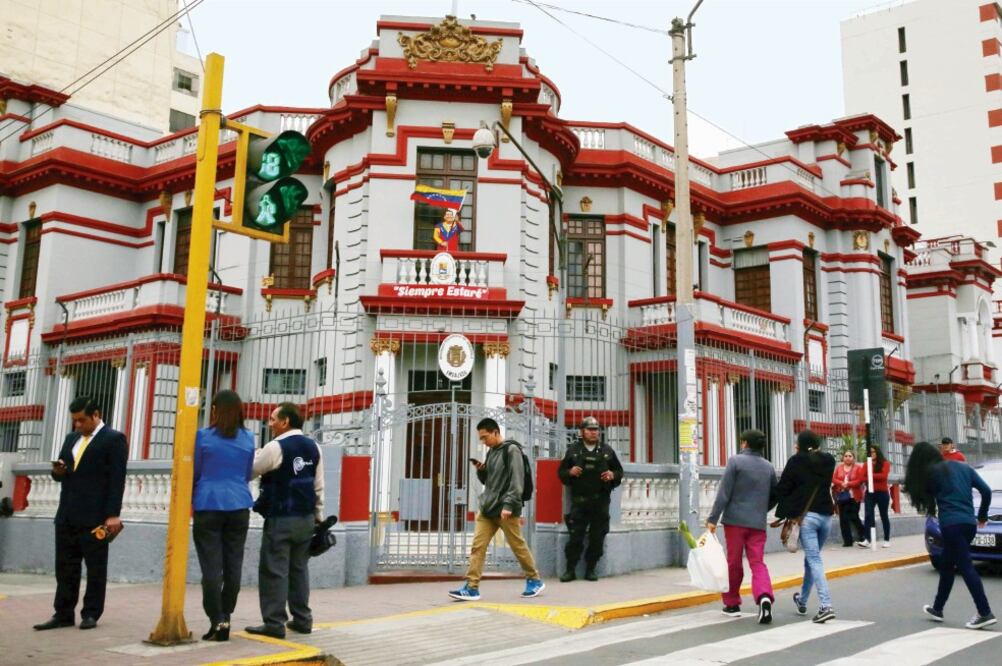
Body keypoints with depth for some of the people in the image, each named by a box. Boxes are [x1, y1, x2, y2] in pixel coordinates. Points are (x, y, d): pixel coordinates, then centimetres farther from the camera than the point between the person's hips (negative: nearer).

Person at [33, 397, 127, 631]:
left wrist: (112, 514, -17)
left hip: (94, 516, -7)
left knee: (95, 568, 2)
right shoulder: (71, 439, 17)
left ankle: (91, 614, 10)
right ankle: (63, 614, 16)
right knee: (65, 567, 9)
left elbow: (117, 479, -10)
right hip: (66, 515, 7)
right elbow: (62, 474, 22)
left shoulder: (113, 439, -4)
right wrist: (58, 471, -3)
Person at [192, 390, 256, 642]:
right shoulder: (248, 438, 5)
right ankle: (225, 618, 13)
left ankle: (217, 621, 0)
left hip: (208, 506, -2)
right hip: (239, 506, 3)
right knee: (233, 565, 8)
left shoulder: (203, 436, -3)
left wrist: (192, 497, 25)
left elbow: (194, 471, 6)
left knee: (212, 566, 1)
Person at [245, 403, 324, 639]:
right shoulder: (313, 447, 8)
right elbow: (319, 486, 11)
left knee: (274, 570, -1)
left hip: (281, 518, -7)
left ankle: (274, 623, -1)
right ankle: (302, 619, 18)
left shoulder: (275, 447, -11)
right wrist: (319, 516, 16)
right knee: (299, 568, 14)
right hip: (307, 517, 7)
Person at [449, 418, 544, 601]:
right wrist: (481, 470, 1)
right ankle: (471, 588, -3)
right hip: (487, 508, 7)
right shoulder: (491, 452, 16)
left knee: (518, 546, 3)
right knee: (477, 546, -2)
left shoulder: (511, 449, -7)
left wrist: (508, 505, -21)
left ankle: (534, 580, 19)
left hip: (506, 509, -7)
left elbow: (517, 480, -15)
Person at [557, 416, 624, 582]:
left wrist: (613, 475, -5)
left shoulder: (607, 450, 10)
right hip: (579, 500, -1)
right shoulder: (573, 450, 7)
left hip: (601, 501, 1)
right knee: (575, 536, -2)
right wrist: (570, 472, -11)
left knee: (597, 537, 3)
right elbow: (561, 472, 10)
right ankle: (570, 570, 7)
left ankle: (591, 569, 16)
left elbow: (619, 471, 17)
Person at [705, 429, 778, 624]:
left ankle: (732, 603, 19)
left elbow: (724, 493, -10)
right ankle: (765, 596, -22)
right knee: (758, 563, 2)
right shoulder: (768, 467, 10)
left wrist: (713, 518, -8)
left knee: (734, 564, 8)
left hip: (735, 520, -3)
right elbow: (774, 496, 16)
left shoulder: (735, 461, -4)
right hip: (758, 523, 3)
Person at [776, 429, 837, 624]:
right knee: (811, 558, 18)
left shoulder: (797, 461, -6)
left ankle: (826, 606, -18)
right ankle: (802, 600, 32)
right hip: (826, 515, 5)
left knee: (814, 560, -6)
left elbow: (782, 488, -5)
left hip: (805, 515, -5)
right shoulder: (828, 461, 7)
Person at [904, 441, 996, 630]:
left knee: (966, 567, -7)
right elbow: (986, 491, 12)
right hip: (969, 523, 7)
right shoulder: (963, 467, 17)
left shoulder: (930, 473, 3)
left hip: (951, 524, -7)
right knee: (947, 566, 18)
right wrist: (982, 516, 22)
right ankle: (937, 608, 27)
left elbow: (928, 499, 3)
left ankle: (985, 614, -14)